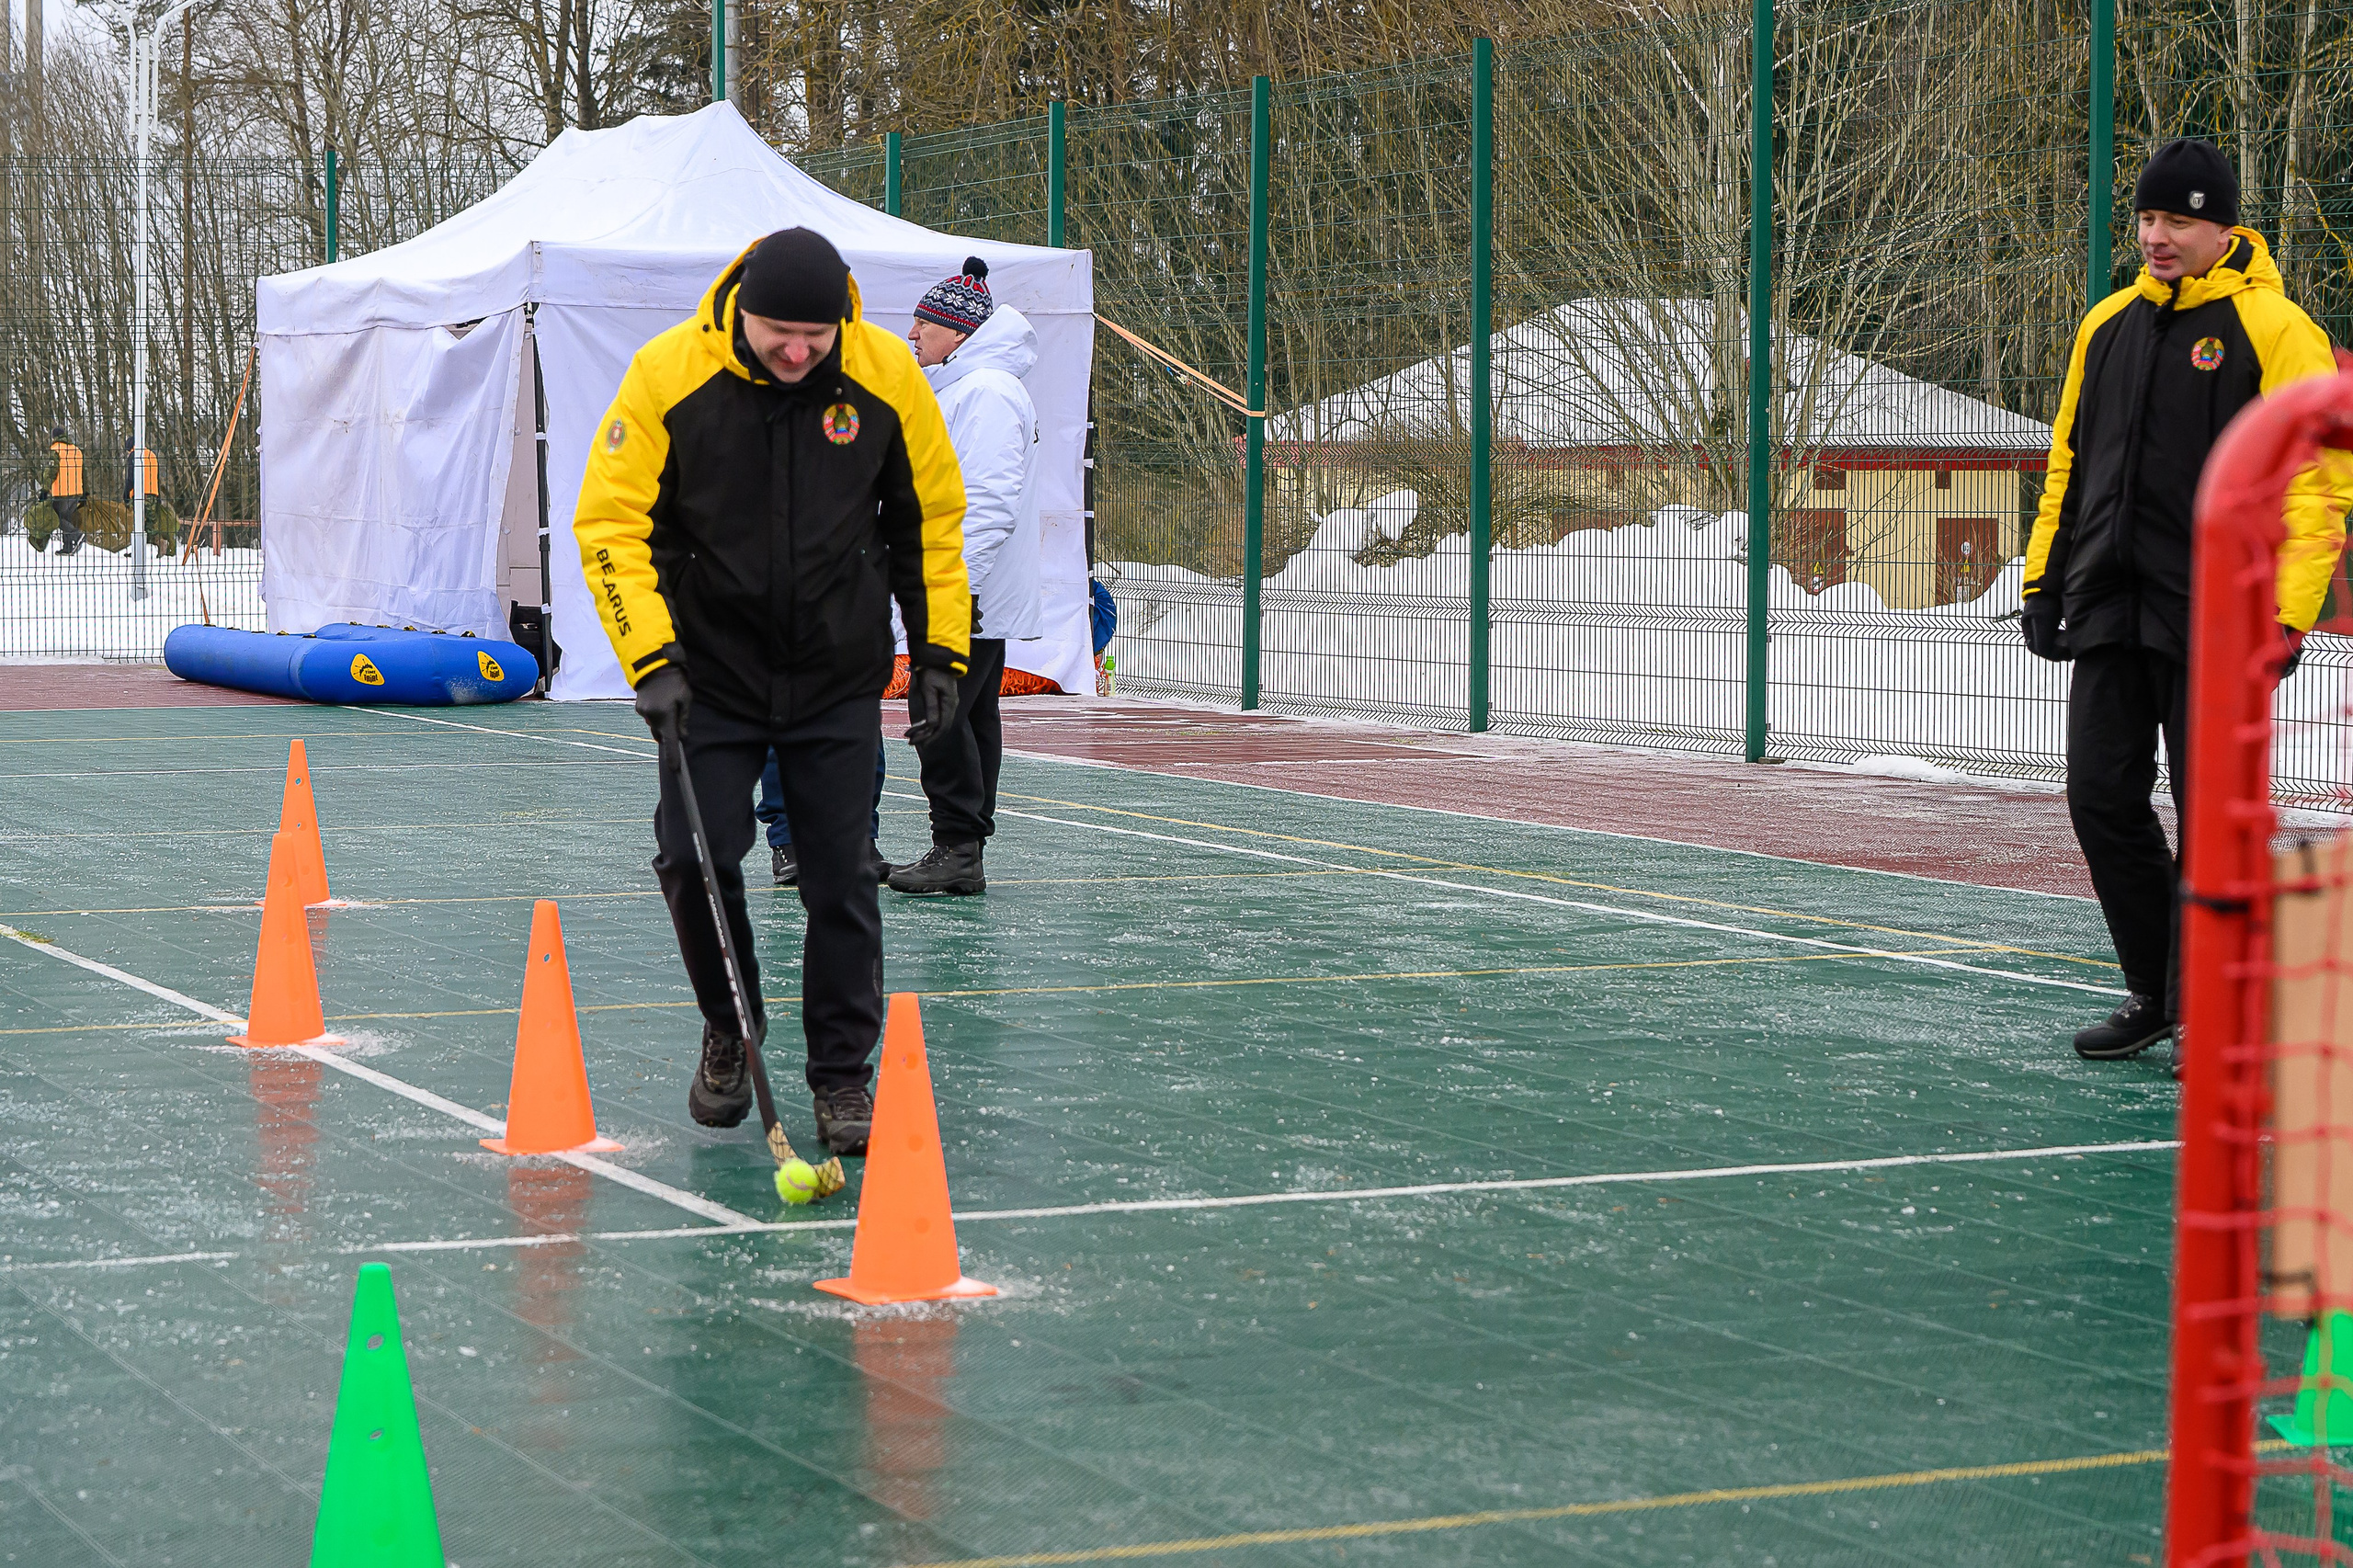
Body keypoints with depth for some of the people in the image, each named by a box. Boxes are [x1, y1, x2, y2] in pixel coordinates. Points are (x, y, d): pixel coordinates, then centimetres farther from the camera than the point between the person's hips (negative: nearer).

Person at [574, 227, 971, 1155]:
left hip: (840, 677, 1)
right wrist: (650, 657, -18)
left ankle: (844, 1072, 14)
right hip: (710, 671, 0)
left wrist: (941, 648, 1)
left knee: (840, 875, 0)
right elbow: (610, 522, -10)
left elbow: (931, 514, 3)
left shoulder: (888, 376, -10)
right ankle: (730, 1031, 20)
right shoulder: (667, 375, -15)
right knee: (694, 856, -6)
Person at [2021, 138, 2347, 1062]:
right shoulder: (2109, 325, 14)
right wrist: (2045, 582, 16)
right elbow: (2069, 459, 21)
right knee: (2102, 800, 4)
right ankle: (2152, 993, 18)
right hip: (2110, 614, 6)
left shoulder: (2273, 332, -6)